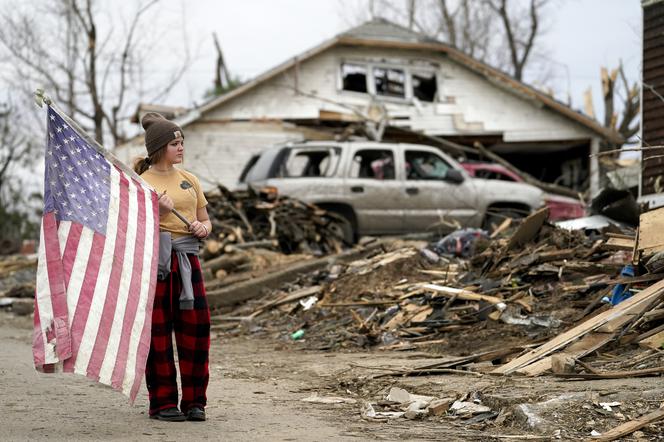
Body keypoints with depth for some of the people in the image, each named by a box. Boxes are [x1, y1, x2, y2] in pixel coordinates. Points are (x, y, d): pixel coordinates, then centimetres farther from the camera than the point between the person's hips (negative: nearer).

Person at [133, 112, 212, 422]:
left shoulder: (190, 180, 14)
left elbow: (205, 221, 20)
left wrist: (202, 228, -2)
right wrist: (157, 213, -19)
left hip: (187, 258, 5)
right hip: (154, 257, -5)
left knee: (196, 327, 0)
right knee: (158, 330, -2)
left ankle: (194, 401, 9)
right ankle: (162, 402, 5)